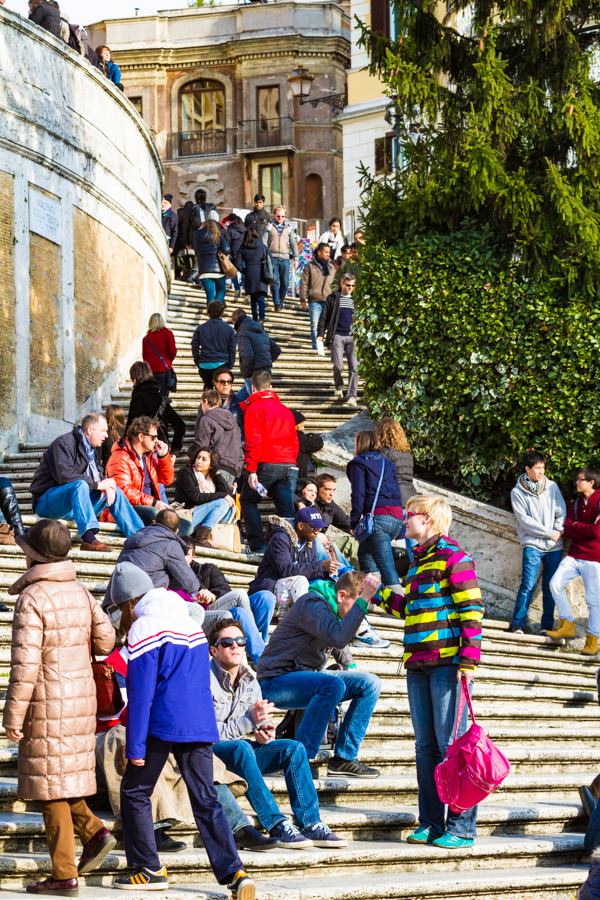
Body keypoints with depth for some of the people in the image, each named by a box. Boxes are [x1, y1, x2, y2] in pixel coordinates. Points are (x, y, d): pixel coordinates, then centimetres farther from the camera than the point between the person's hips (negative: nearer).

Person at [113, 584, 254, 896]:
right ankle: (234, 872, -10)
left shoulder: (144, 630, -4)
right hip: (201, 727, 6)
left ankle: (149, 869, 10)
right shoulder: (193, 627, 18)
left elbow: (140, 692, -10)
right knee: (206, 800, 4)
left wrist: (135, 745, -10)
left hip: (162, 727, -6)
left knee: (135, 792, 11)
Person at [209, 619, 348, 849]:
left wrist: (265, 732, -13)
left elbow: (261, 722, 14)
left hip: (239, 753, 7)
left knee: (293, 748, -11)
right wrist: (250, 721, -29)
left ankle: (311, 825, -17)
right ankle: (277, 825, -37)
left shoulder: (249, 681, 9)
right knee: (242, 748, -37)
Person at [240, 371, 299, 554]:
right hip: (289, 466, 5)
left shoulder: (254, 408, 0)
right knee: (286, 510, 5)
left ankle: (258, 545, 4)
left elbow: (253, 441, -10)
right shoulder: (284, 409, 20)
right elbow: (294, 442, 21)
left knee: (248, 501, 13)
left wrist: (251, 470, -12)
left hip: (266, 464, -5)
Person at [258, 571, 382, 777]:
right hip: (276, 682, -10)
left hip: (308, 678, 10)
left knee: (370, 683, -1)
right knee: (333, 685, -36)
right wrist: (363, 600, -34)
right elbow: (338, 638, -35)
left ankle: (343, 758, -3)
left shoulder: (336, 610, 10)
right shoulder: (312, 603, -20)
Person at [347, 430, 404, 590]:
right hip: (397, 517, 7)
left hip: (378, 516, -7)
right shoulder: (387, 463, 24)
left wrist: (354, 522, -3)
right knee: (365, 552, 23)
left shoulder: (358, 464, 6)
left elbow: (358, 494, -4)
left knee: (386, 564, -12)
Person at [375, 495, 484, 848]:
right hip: (419, 666, 8)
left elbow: (472, 610, -11)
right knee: (426, 748, 7)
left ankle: (461, 828, -6)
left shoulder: (454, 557, -5)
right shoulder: (418, 562, 21)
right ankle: (431, 825, 11)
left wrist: (469, 659, -18)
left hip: (449, 663, -8)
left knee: (452, 746, -8)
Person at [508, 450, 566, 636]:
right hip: (533, 544, -3)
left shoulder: (552, 487, 9)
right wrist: (549, 533, -10)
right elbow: (524, 520, -7)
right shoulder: (517, 492, -1)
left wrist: (558, 531, -8)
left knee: (550, 587, 3)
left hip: (554, 546, 3)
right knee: (528, 585, -12)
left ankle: (547, 626, 9)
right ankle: (517, 625, -8)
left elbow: (561, 512, 10)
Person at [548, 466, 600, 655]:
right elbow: (568, 530, 4)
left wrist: (577, 526, -4)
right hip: (575, 555, 6)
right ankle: (567, 626, 2)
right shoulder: (576, 504, 13)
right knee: (555, 583, -9)